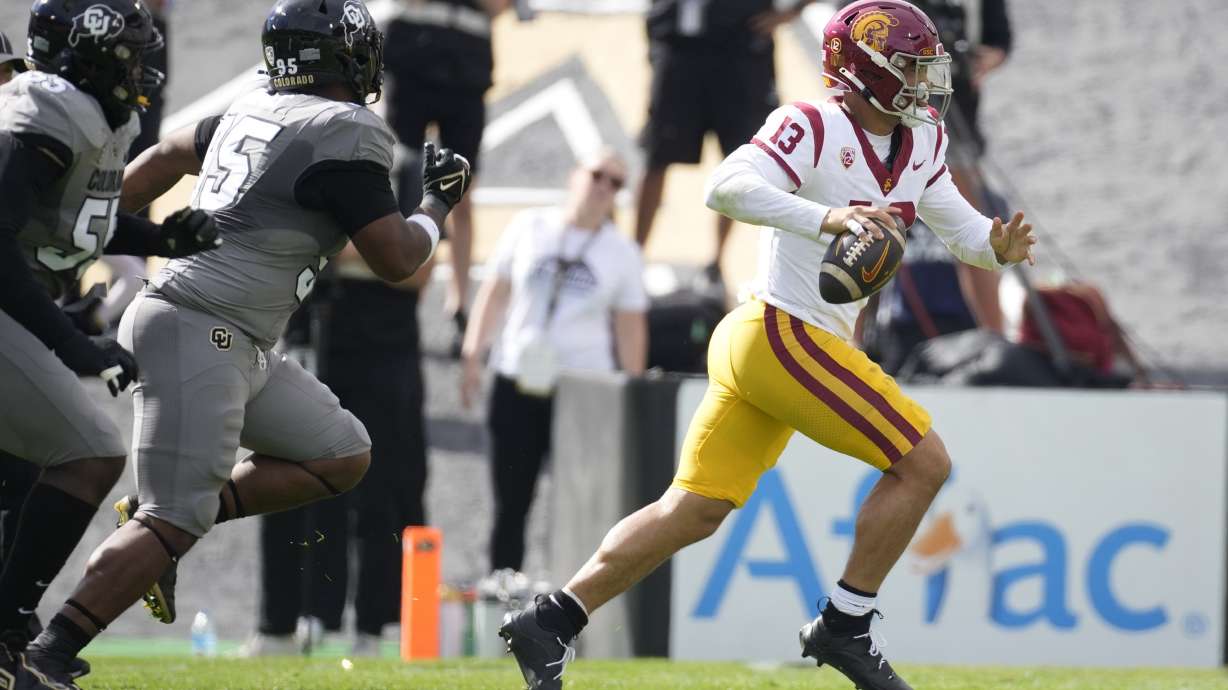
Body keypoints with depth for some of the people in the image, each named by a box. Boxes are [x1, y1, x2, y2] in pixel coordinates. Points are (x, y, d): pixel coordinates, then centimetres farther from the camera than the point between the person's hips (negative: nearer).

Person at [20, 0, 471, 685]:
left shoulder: (255, 112, 14)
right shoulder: (346, 135, -12)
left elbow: (164, 158, 26)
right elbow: (395, 260, -8)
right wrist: (438, 205, 11)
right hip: (198, 332, -10)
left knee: (343, 457, 12)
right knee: (174, 523, -13)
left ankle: (161, 520, 8)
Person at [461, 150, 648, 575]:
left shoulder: (622, 253, 6)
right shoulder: (529, 228, 6)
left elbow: (631, 329, 9)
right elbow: (494, 293, 10)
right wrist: (473, 356, 4)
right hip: (517, 385, 1)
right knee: (510, 505, 4)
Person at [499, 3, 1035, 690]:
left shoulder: (918, 144, 13)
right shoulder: (813, 128, -13)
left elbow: (960, 226, 20)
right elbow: (728, 187, -27)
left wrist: (996, 245, -2)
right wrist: (826, 217, -37)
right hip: (784, 335, -9)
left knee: (696, 510, 8)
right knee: (923, 463, -7)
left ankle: (550, 622, 9)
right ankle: (844, 625, 1)